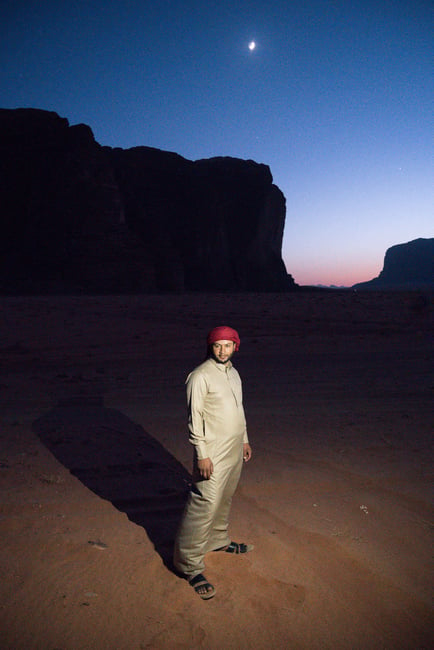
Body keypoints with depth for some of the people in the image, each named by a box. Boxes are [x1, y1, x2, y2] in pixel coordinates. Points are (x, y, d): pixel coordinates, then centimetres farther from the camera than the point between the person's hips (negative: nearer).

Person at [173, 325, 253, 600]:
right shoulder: (200, 376, -16)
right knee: (205, 505, -6)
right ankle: (190, 564, 6)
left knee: (225, 500, 21)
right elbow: (194, 418, -17)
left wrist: (245, 440, 21)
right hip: (213, 453, -8)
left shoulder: (233, 373, 10)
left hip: (234, 450, 8)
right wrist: (202, 454, -19)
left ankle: (219, 540, 40)